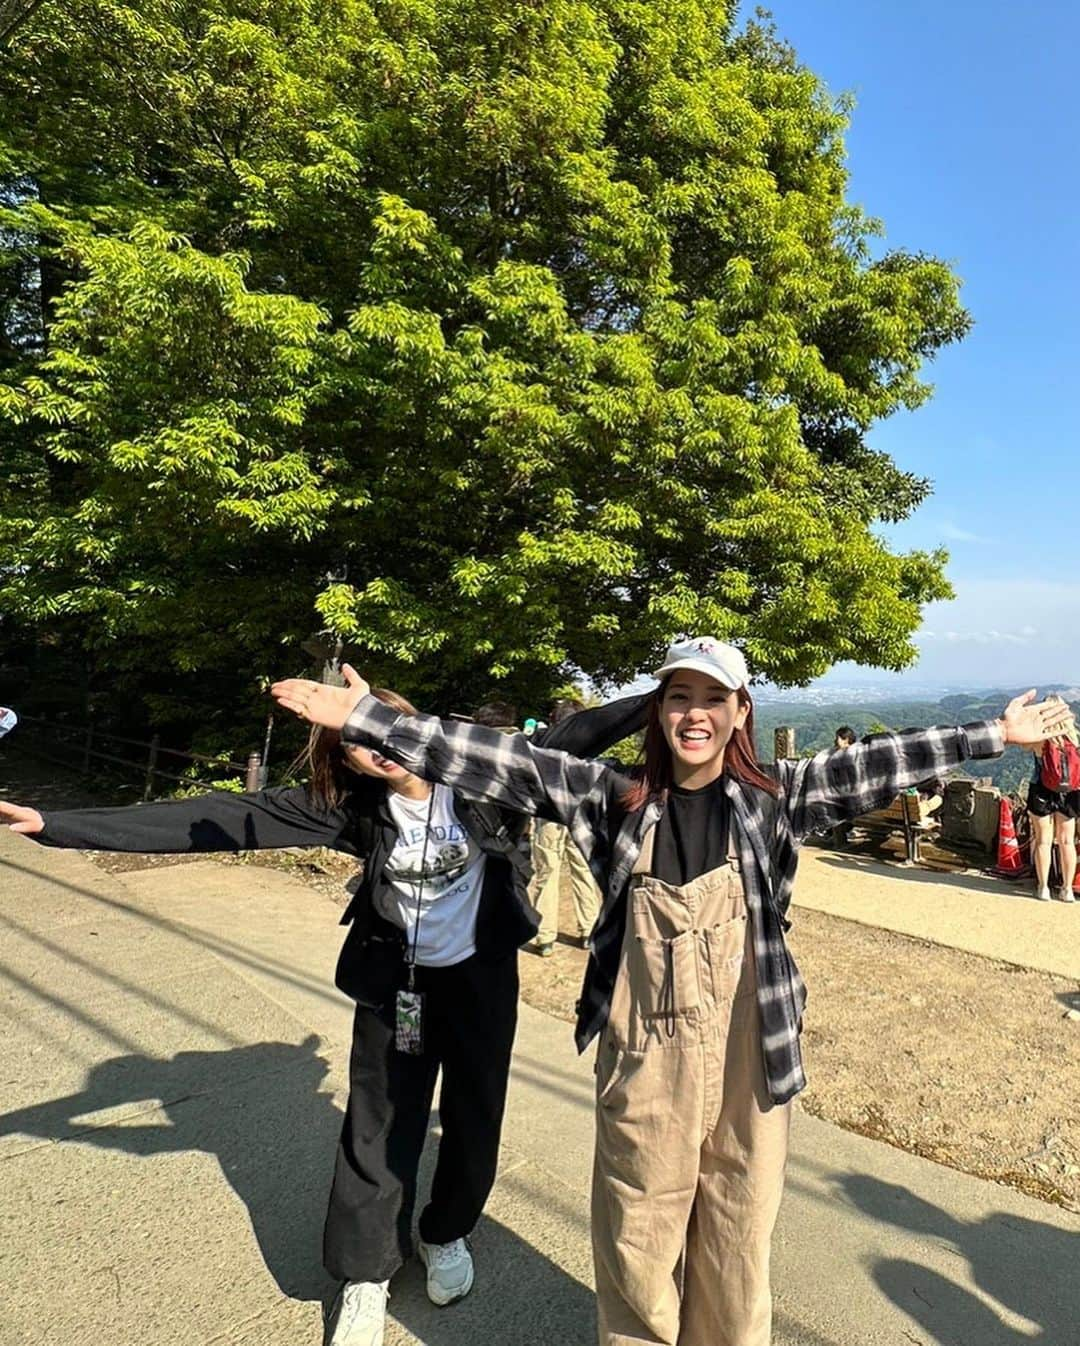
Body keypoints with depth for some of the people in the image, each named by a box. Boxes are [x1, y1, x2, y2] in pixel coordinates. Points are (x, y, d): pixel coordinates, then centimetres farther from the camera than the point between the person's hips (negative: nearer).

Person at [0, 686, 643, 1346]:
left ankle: (447, 1233, 45)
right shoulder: (354, 805, -17)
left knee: (474, 1118, 15)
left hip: (483, 975, 1)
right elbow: (223, 816, -20)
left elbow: (570, 738, -18)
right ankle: (365, 1274, 35)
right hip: (395, 981, 0)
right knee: (380, 1126, 9)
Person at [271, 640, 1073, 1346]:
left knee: (737, 1242, 17)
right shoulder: (616, 800, -5)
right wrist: (366, 718, -15)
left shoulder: (776, 799, -1)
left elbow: (877, 766, 0)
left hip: (748, 1060, 1)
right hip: (644, 1063, 0)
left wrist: (996, 735, 0)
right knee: (638, 1242, 15)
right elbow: (506, 764, -11)